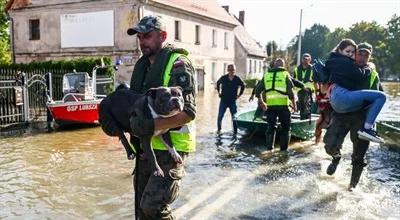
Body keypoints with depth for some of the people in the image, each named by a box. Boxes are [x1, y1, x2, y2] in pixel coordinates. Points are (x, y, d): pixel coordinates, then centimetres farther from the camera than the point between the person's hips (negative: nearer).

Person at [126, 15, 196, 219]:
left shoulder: (177, 64, -13)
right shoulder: (142, 65, 12)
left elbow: (188, 112, -22)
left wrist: (153, 125, -33)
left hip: (169, 147, -8)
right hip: (147, 146, 8)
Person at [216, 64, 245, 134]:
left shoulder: (237, 79, -5)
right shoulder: (223, 78, -4)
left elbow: (243, 86, 13)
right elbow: (218, 83, 17)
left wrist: (239, 94, 8)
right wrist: (219, 92, 13)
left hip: (233, 101, 0)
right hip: (223, 100, 1)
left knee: (234, 117, 1)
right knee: (220, 116, 4)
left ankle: (235, 131, 10)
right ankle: (219, 129, 23)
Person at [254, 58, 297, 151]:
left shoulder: (266, 75, 9)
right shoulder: (285, 74, 0)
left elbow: (258, 91, 9)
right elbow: (290, 92, -7)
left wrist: (261, 102, 21)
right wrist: (294, 104, 4)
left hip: (270, 105, 3)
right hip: (283, 105, -2)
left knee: (271, 127, 14)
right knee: (285, 127, 12)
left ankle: (269, 147, 9)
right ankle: (283, 148, 12)